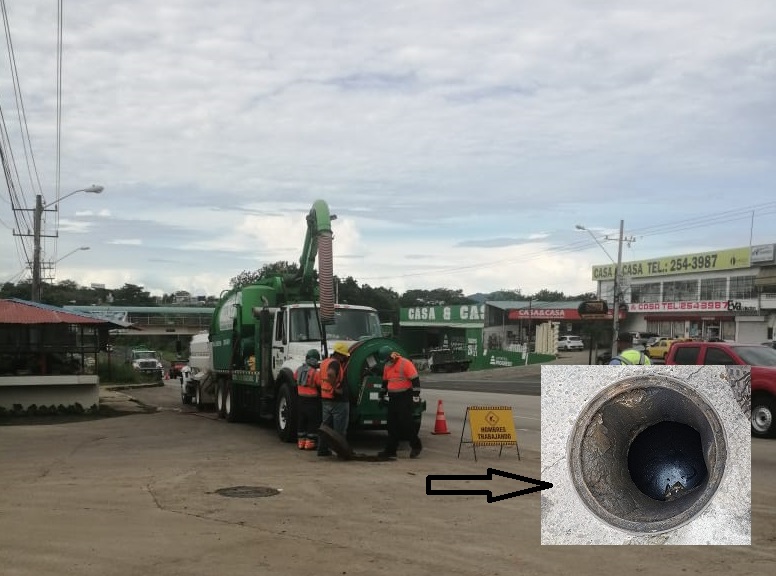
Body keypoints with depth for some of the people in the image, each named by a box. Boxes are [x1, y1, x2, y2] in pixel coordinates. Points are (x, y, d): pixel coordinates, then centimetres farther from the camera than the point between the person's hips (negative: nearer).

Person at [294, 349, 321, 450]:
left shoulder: (299, 369, 3)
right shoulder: (316, 373, -18)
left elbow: (295, 377, 21)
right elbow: (321, 384, -14)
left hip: (301, 399, 6)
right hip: (312, 400, -6)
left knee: (301, 421, 14)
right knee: (313, 422, 3)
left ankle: (301, 442, 17)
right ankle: (310, 442, 3)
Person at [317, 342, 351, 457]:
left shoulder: (325, 362, 11)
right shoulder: (335, 363, -18)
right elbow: (330, 374, -38)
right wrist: (335, 388, -27)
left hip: (325, 399, 9)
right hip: (338, 400, -9)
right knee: (340, 429, -1)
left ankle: (322, 449, 18)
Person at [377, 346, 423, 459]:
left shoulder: (405, 364, -13)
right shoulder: (387, 366, 12)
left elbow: (415, 380, -15)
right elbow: (385, 382, 25)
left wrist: (416, 395, -17)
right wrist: (381, 396, 28)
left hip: (404, 398, -8)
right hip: (392, 398, 8)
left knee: (406, 423, -8)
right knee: (392, 425, 8)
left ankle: (416, 446, 6)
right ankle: (390, 450, 13)